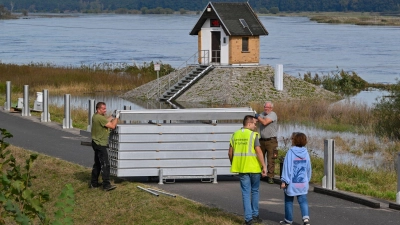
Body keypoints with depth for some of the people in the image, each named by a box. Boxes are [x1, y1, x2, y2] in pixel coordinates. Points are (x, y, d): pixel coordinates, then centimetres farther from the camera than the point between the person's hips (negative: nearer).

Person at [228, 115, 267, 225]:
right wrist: (264, 166, -11)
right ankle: (255, 215, 19)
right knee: (255, 191, 14)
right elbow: (258, 151, -16)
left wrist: (233, 165, 23)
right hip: (254, 167, -4)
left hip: (241, 168, 4)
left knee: (246, 193, 6)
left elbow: (230, 153, 9)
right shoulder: (253, 135, -10)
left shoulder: (235, 135, 6)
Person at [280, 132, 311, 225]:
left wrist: (284, 181, -9)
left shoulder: (290, 152, -13)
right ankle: (306, 217, -14)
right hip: (303, 183, 4)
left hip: (291, 183, -4)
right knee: (303, 200, 5)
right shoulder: (305, 153, 2)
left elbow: (287, 167, -14)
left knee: (289, 201, 10)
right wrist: (307, 179, 24)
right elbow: (308, 168, 11)